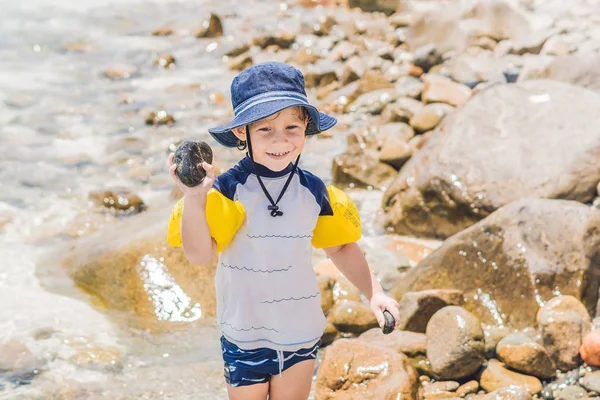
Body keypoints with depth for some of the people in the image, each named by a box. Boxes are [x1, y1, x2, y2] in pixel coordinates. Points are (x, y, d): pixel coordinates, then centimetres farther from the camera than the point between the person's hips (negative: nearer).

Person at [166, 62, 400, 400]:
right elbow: (199, 254, -29)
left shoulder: (314, 192, -8)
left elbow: (341, 247, 7)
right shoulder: (229, 190, -19)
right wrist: (193, 198, -44)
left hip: (301, 334, 2)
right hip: (245, 337, -2)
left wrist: (374, 291, -5)